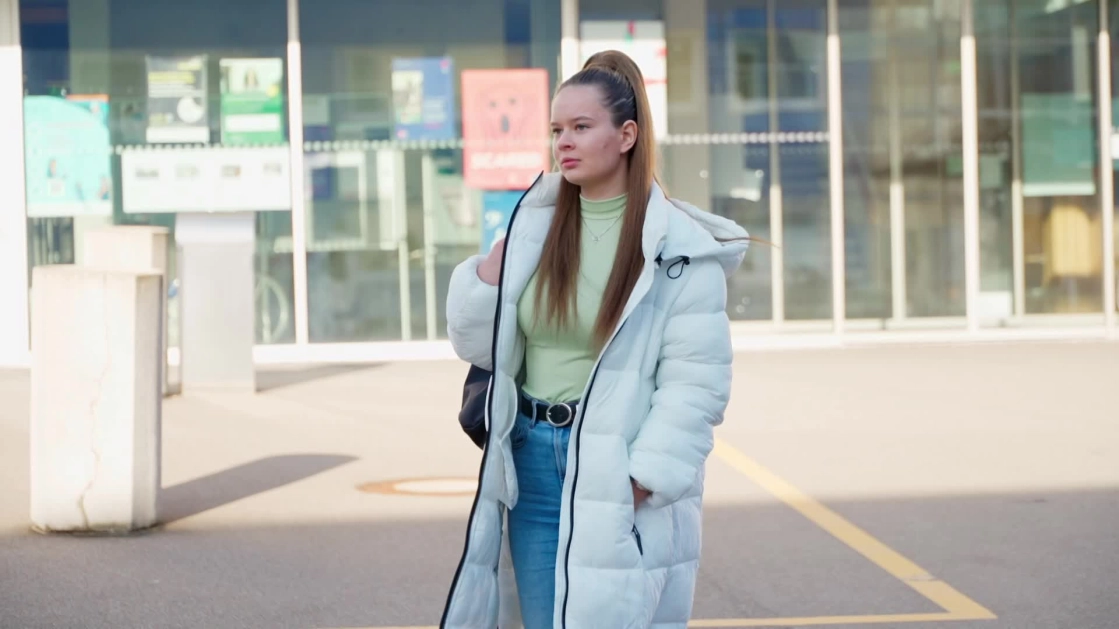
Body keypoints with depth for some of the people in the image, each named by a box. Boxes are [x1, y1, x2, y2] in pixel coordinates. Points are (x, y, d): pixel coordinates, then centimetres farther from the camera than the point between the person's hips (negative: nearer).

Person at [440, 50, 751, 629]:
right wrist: (488, 279, -8)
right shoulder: (533, 224, 6)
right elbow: (478, 347, 10)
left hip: (619, 476, -4)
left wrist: (640, 482, -16)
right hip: (533, 462, 4)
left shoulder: (678, 246, -8)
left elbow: (696, 383, -11)